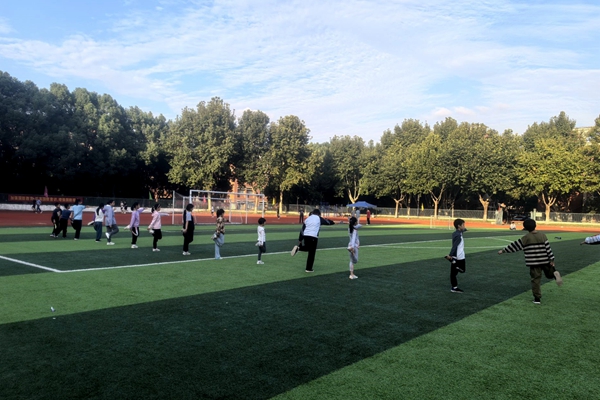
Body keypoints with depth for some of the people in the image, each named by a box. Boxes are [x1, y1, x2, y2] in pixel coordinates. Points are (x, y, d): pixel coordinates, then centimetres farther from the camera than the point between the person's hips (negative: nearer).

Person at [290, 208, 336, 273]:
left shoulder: (307, 218, 18)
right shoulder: (319, 218, 7)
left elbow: (302, 230, 14)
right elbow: (328, 222, 15)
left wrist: (300, 240, 16)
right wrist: (332, 222, 39)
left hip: (305, 236, 5)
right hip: (313, 237, -5)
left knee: (307, 248, 28)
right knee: (312, 253, 5)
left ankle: (298, 248, 0)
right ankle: (309, 269, 9)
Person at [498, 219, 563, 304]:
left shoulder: (526, 238, -7)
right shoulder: (542, 235, 3)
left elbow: (515, 245, -5)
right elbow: (548, 247, 0)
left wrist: (503, 250, 3)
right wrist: (551, 259, 2)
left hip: (534, 263, -3)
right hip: (545, 261, 3)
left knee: (536, 279, 4)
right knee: (549, 274, 21)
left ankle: (537, 298, 7)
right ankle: (554, 273, -15)